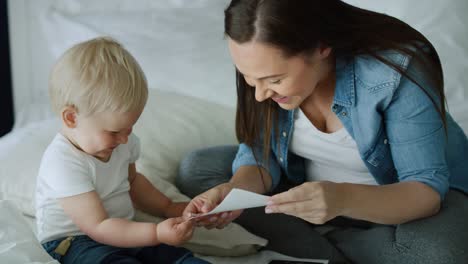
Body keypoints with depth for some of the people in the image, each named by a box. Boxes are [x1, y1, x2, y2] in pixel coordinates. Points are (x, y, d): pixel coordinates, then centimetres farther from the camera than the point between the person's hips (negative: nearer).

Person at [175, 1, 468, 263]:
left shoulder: (398, 71, -32)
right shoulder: (266, 66, -18)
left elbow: (428, 188, -30)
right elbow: (260, 153, -10)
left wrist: (343, 199, -48)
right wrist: (236, 190, -33)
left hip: (405, 196, -3)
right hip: (309, 187, 4)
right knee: (196, 169, -10)